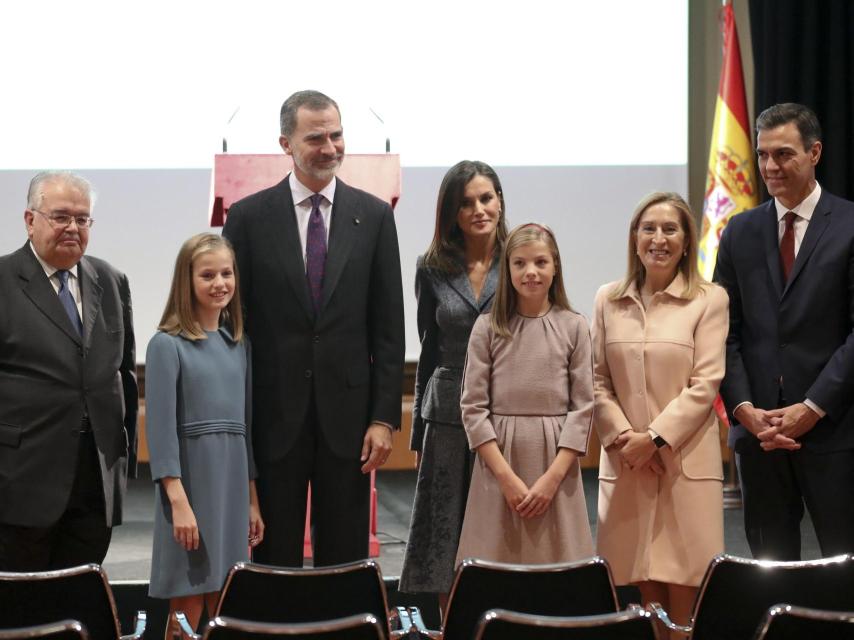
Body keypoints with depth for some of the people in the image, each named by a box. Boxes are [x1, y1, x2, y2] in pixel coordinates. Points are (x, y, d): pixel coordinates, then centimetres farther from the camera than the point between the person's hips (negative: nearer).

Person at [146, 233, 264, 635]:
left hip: (233, 486, 5)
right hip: (191, 484, -5)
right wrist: (179, 503, -16)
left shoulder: (240, 345, 11)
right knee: (187, 616, -1)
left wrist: (253, 501, 12)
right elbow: (160, 427, -10)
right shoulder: (167, 345, -5)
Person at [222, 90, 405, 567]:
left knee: (345, 557, 9)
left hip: (347, 411, 1)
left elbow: (388, 327, 3)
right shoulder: (249, 217, 0)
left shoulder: (374, 215, 3)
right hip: (275, 413, -1)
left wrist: (385, 417, -3)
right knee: (274, 555, 8)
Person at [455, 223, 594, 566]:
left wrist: (553, 477, -9)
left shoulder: (573, 326, 3)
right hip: (499, 459, 0)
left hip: (556, 460, 0)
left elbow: (582, 406, 0)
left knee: (556, 569, 2)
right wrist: (507, 477, -9)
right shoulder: (488, 327, 2)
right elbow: (473, 407, -2)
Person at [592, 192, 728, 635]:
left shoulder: (709, 299, -1)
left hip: (685, 460, -3)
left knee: (683, 594, -2)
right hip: (626, 462, 3)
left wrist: (655, 437, -12)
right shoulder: (608, 300, 10)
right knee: (644, 589, 4)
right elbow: (598, 380, 8)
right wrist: (623, 435, -6)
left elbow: (705, 383, -6)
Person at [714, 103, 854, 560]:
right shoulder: (740, 232, 10)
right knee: (769, 560, 9)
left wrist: (812, 408, -13)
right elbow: (725, 330, 7)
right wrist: (743, 408, -5)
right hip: (756, 426, 4)